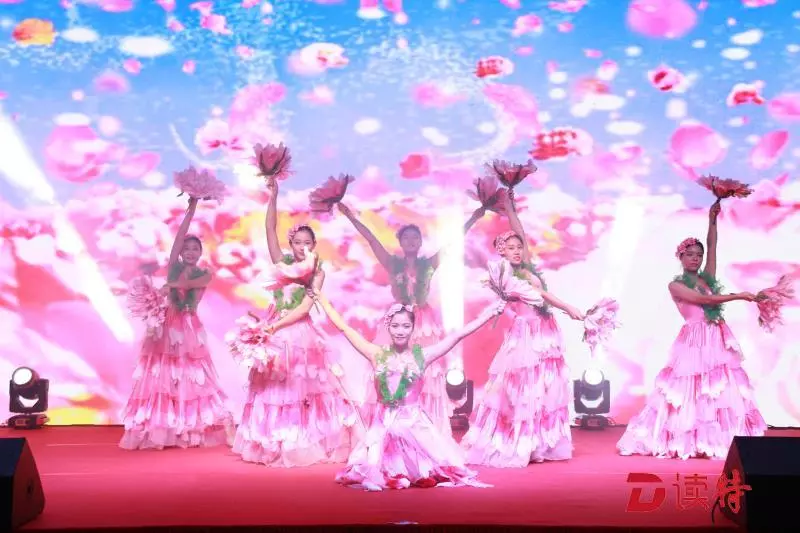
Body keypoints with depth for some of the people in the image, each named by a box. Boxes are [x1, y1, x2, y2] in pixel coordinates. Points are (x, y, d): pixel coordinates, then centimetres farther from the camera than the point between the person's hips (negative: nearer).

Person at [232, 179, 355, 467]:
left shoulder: (317, 273, 0)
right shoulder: (282, 262, 6)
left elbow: (305, 307, -10)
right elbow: (270, 230, -4)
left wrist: (276, 325, -19)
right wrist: (273, 198, -14)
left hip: (301, 334, -2)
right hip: (276, 332, 2)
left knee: (303, 388, 3)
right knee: (275, 388, 5)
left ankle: (307, 446, 10)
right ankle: (276, 448, 12)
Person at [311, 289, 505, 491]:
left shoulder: (422, 355, -2)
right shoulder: (377, 355, 0)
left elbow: (457, 335, -2)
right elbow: (345, 328, 4)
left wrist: (486, 315, -4)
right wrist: (322, 299, 7)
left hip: (415, 424, 0)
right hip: (385, 425, 0)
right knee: (371, 479, -12)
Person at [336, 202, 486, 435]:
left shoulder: (429, 265, 5)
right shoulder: (393, 264, 3)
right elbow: (372, 240, -1)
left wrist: (473, 219, -2)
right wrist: (351, 217, -6)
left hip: (425, 323, 1)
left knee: (426, 376, -2)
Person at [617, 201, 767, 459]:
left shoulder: (708, 278, 13)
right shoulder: (676, 285, -2)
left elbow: (712, 246, 5)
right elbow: (703, 299, -14)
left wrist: (712, 220, -6)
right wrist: (738, 296, -14)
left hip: (718, 340, 6)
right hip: (695, 341, -5)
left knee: (723, 389, 2)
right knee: (692, 390, -4)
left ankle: (725, 441, 5)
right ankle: (686, 441, 3)